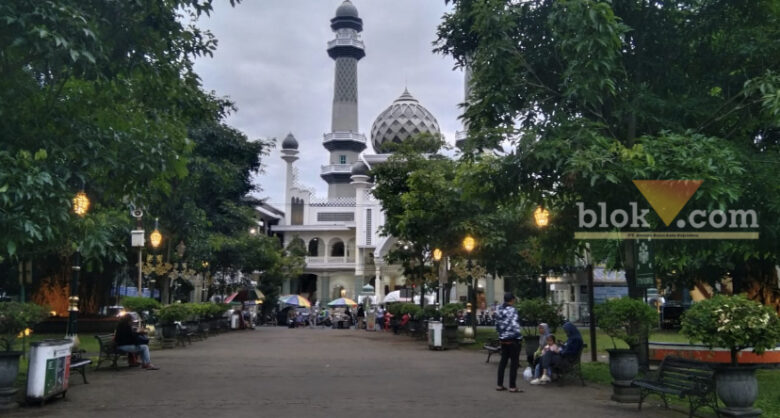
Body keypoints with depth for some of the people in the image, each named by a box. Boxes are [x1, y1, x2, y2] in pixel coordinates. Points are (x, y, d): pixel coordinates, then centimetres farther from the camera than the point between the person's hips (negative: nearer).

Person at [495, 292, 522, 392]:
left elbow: (497, 324, 14)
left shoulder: (500, 310, 8)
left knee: (503, 361, 13)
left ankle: (499, 385, 17)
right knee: (514, 362, 0)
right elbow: (514, 324, -24)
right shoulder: (512, 310, -14)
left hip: (503, 339, 7)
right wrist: (518, 335, -14)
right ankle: (512, 386, 2)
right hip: (513, 340, -7)